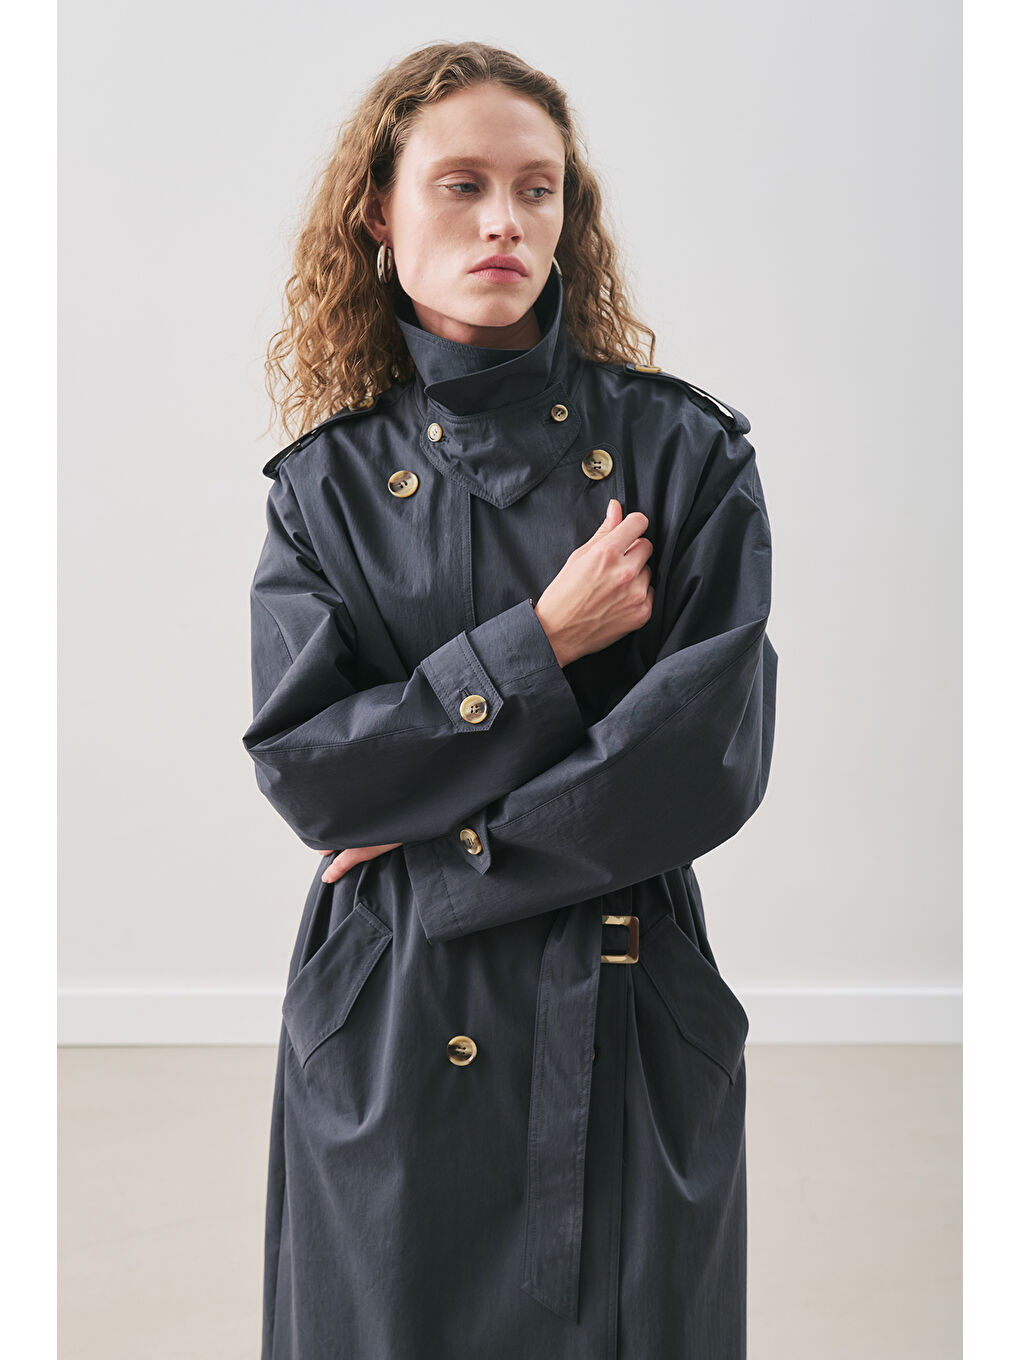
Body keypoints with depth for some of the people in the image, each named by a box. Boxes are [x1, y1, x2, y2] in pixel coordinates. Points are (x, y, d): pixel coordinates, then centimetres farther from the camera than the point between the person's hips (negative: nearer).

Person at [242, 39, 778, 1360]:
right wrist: (537, 647, -15)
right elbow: (301, 767, -7)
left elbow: (709, 758, -12)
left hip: (624, 1018, 0)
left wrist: (434, 856, -11)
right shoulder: (329, 481, 1)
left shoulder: (685, 452, -4)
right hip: (387, 1034, 1)